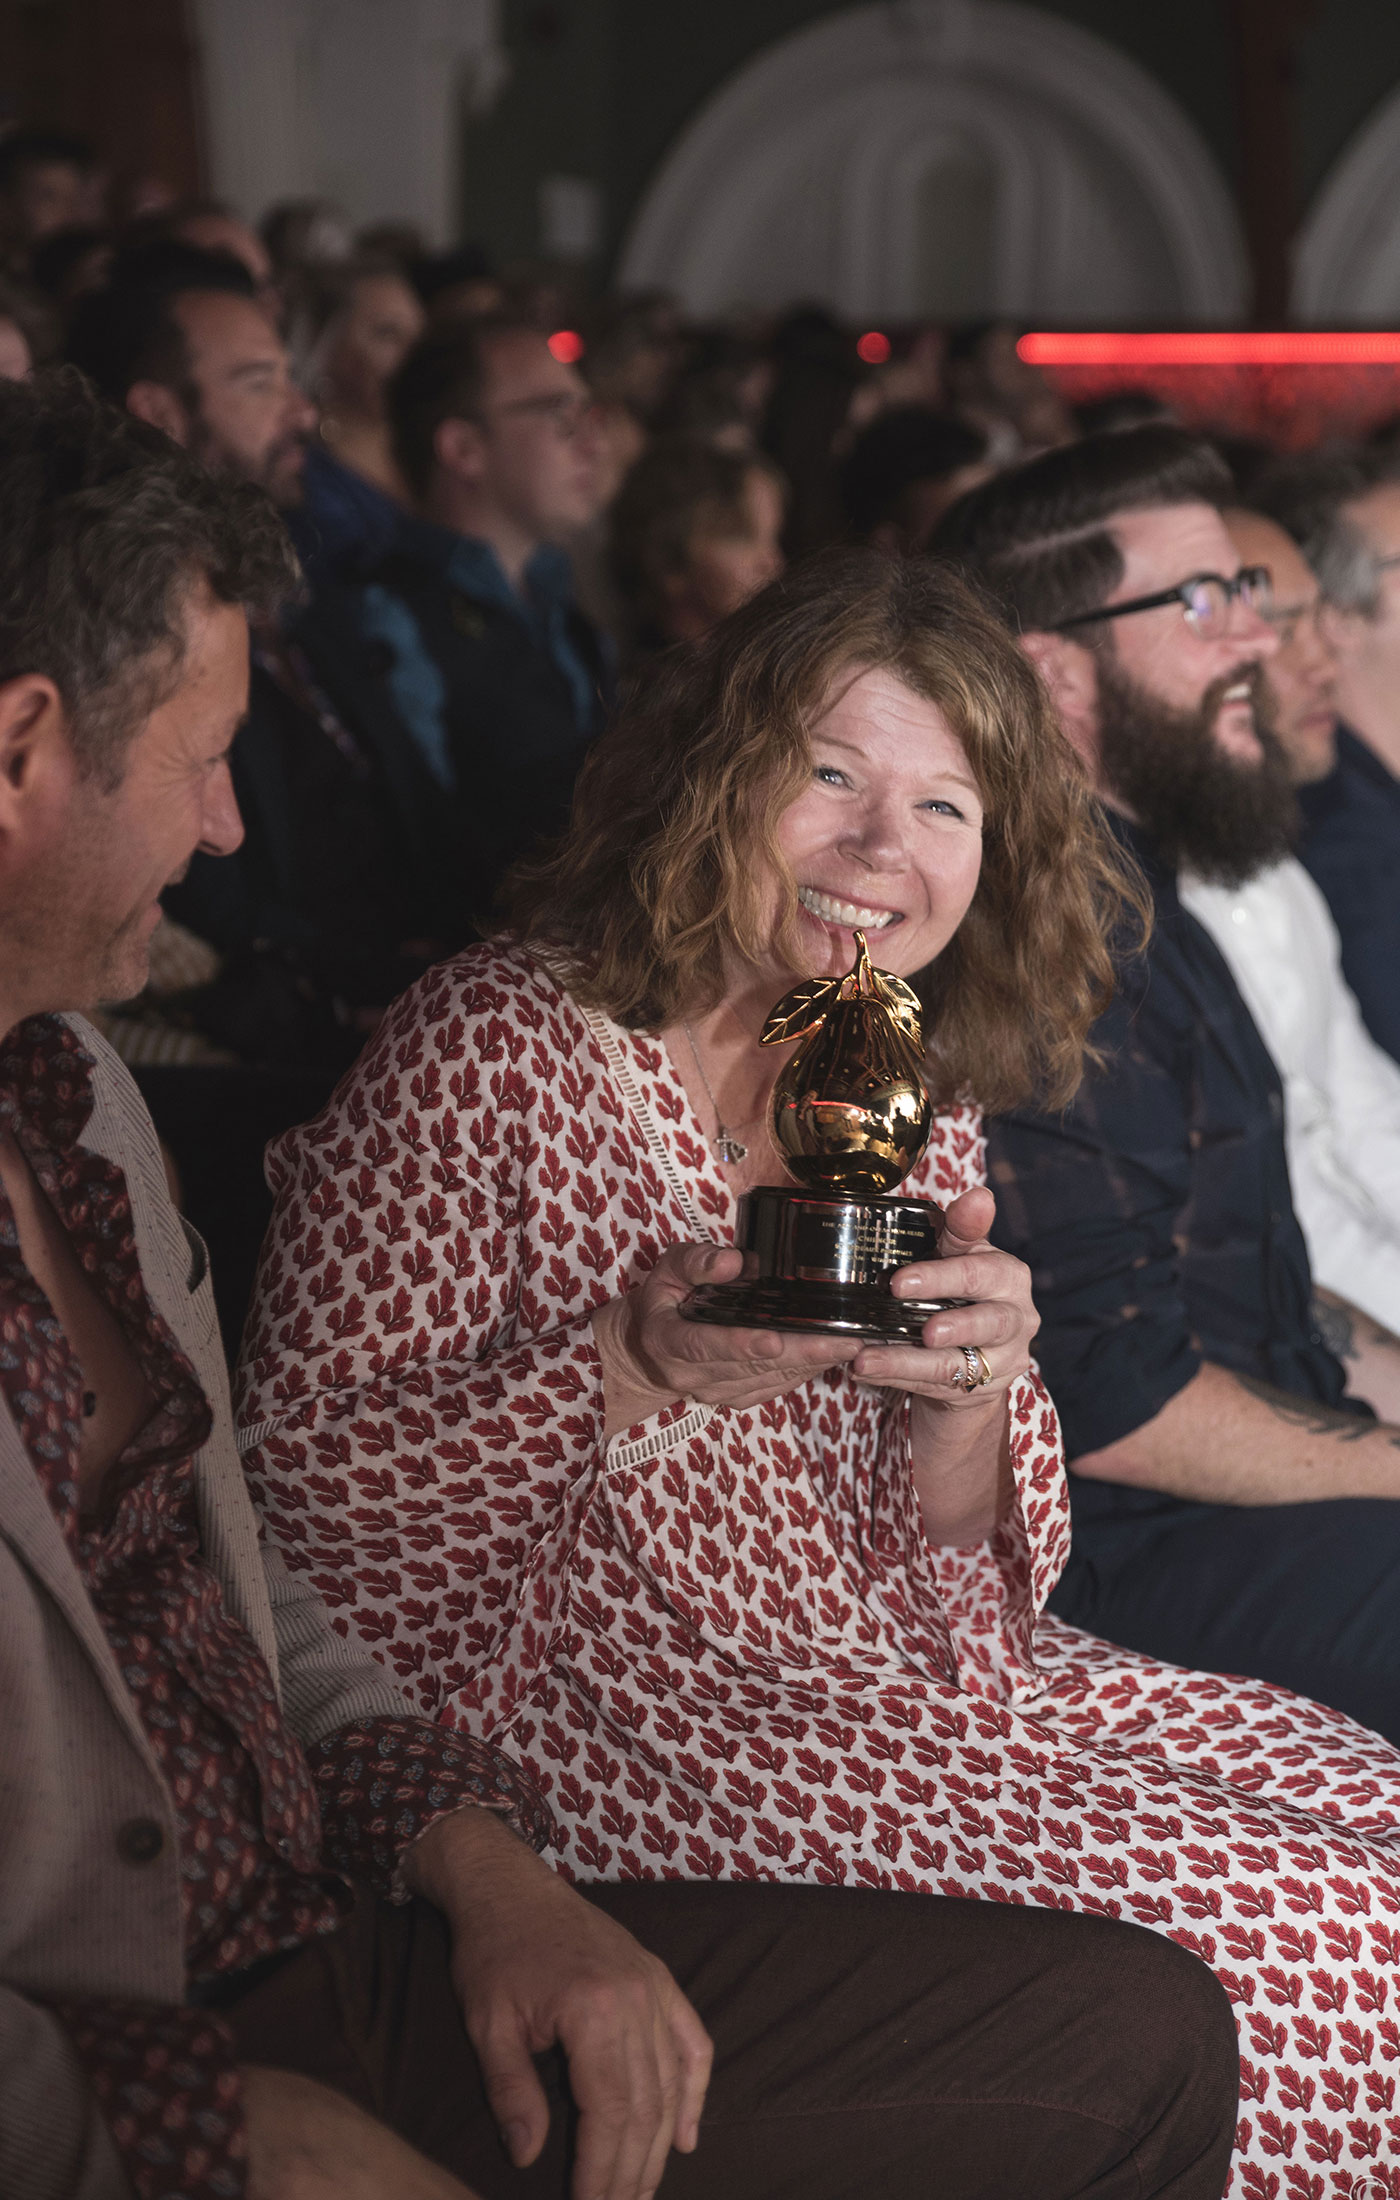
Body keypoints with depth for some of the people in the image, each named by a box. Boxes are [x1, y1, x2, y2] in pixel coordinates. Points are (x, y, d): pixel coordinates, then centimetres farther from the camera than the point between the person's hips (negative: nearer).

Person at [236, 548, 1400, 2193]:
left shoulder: (915, 1094, 9)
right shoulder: (496, 1053, -12)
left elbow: (949, 1566, 7)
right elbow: (297, 1480, -14)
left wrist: (970, 1398, -15)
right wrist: (638, 1369, -26)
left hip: (908, 1676, 8)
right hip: (613, 1716, -7)